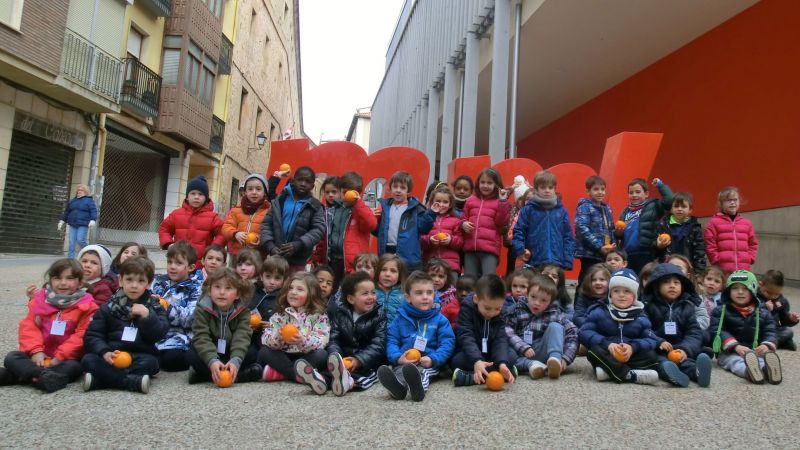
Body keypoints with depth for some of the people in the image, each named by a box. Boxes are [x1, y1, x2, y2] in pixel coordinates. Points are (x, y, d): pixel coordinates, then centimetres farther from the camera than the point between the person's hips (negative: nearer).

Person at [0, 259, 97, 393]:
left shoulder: (85, 305, -6)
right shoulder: (40, 299, 6)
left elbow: (82, 335, -13)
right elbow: (28, 327, 1)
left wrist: (60, 357, -19)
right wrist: (36, 350, -14)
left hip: (67, 357, -4)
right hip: (40, 356, 4)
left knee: (72, 367, -33)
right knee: (11, 358, -16)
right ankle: (46, 376, -41)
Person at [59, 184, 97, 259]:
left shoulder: (89, 200, 1)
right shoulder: (73, 200, 18)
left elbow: (93, 211, -10)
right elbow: (67, 212, 24)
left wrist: (93, 220, -24)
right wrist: (62, 221, 20)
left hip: (83, 225, -5)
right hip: (73, 224, 5)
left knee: (80, 240, -14)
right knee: (71, 242, 0)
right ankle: (70, 258, 3)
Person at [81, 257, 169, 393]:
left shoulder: (154, 307, 8)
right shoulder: (108, 307, 10)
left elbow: (159, 335, -4)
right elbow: (92, 335, 3)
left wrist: (147, 316, -19)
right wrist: (104, 352, -15)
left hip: (140, 357, -1)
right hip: (113, 357, 1)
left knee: (150, 362, -33)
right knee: (88, 360, -26)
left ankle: (98, 380, -29)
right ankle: (133, 382, -33)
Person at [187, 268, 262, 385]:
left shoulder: (243, 311, -14)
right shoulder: (202, 309, -16)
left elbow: (242, 337, -24)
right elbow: (201, 338, -26)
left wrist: (235, 361, -42)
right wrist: (212, 361, -42)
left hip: (231, 353, 1)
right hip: (209, 353, -1)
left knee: (253, 355, -25)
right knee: (192, 355, -29)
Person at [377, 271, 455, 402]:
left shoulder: (440, 319, 11)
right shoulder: (400, 318, 14)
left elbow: (447, 343, 3)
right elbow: (391, 341, 8)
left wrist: (432, 359, -15)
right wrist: (398, 357, -13)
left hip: (430, 363, -1)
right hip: (404, 361, 2)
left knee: (422, 371, -38)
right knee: (399, 370, -35)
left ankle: (419, 386, -72)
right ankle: (398, 386, -69)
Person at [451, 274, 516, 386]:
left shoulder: (500, 315, -4)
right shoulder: (467, 310, -16)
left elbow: (501, 339, -15)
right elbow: (466, 338, -28)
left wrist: (502, 363, -36)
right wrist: (477, 361, -46)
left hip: (490, 357, 4)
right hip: (468, 355, -4)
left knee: (511, 356, -25)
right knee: (458, 360, -35)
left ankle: (470, 377, -32)